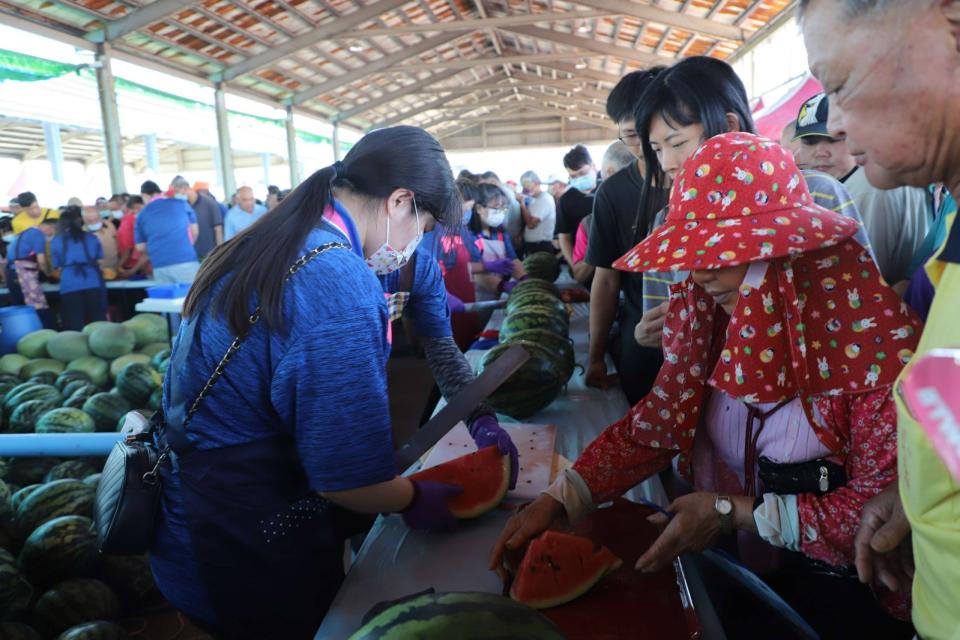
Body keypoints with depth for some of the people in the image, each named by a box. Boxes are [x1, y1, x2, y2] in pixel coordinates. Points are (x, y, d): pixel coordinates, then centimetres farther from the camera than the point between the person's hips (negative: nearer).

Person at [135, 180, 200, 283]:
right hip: (186, 260, -2)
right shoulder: (181, 203, 10)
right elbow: (194, 231, 15)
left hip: (160, 266, 2)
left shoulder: (141, 215, 12)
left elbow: (140, 247, 14)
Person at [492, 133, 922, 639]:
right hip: (728, 565, 5)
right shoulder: (704, 312, -7)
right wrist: (558, 498, -9)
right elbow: (654, 424, 0)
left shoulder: (875, 340, -21)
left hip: (835, 591, -4)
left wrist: (736, 513, -18)